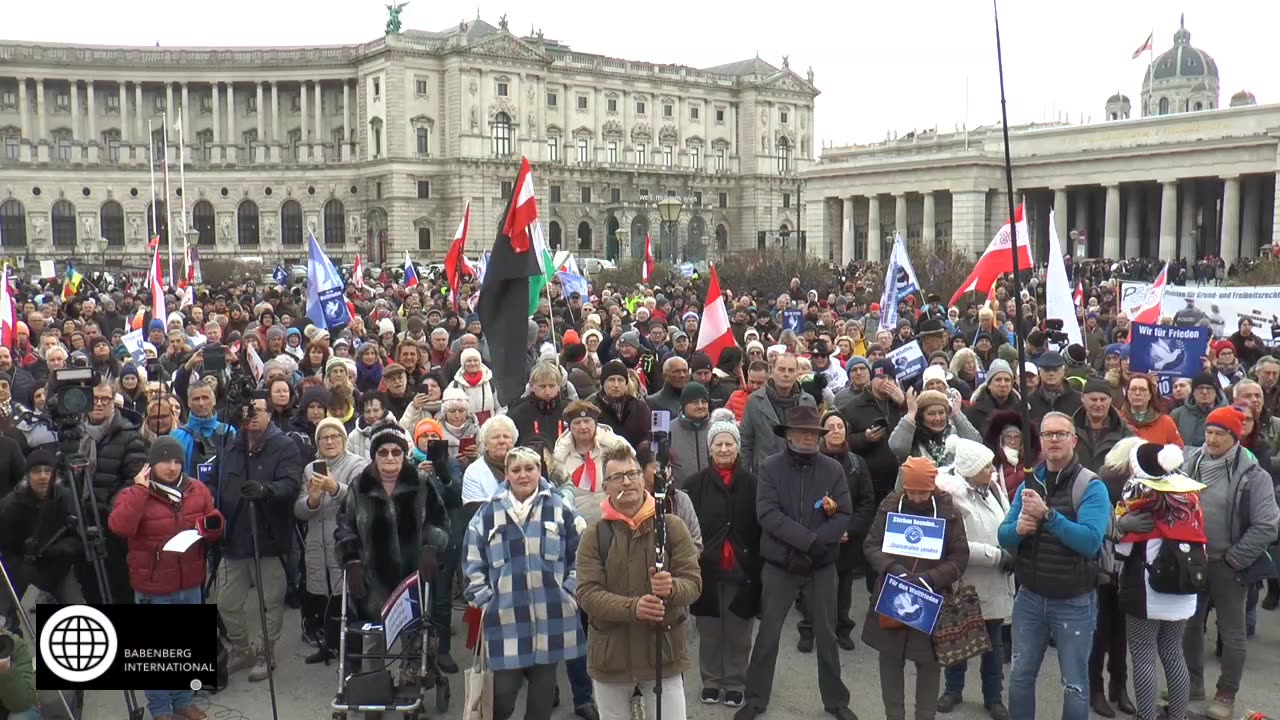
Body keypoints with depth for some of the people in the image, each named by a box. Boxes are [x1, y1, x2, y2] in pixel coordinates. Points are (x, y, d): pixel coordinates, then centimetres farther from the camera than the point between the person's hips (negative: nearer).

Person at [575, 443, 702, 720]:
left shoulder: (672, 526, -4)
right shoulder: (594, 535, -5)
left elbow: (693, 581, -6)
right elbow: (587, 593, -13)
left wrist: (671, 588, -30)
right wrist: (633, 607, -29)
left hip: (664, 652, -1)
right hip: (610, 656, 1)